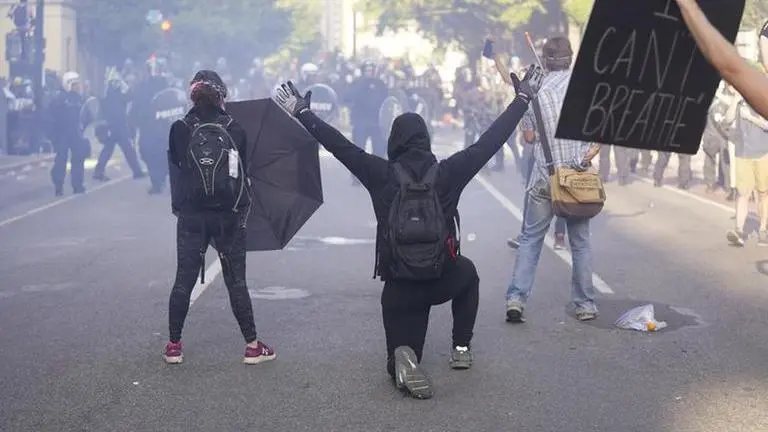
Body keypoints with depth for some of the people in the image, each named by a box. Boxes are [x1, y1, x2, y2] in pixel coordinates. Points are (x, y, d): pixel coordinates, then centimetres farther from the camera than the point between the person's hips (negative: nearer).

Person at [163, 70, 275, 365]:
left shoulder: (180, 129, -5)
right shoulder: (235, 130, -5)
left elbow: (175, 164, 6)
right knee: (236, 282, 7)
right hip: (230, 217, 0)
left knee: (184, 280, 9)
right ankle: (252, 345, 10)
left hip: (191, 216, 0)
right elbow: (243, 173, 3)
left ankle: (174, 346, 14)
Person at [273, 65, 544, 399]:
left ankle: (403, 359, -20)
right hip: (443, 280, 0)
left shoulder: (382, 174, -4)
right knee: (467, 273, 37)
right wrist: (522, 98, 8)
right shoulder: (447, 172, -5)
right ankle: (461, 349, 28)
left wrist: (302, 113, 10)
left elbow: (340, 145, 0)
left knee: (402, 352, 18)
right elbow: (490, 141, -1)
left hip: (399, 287, 0)